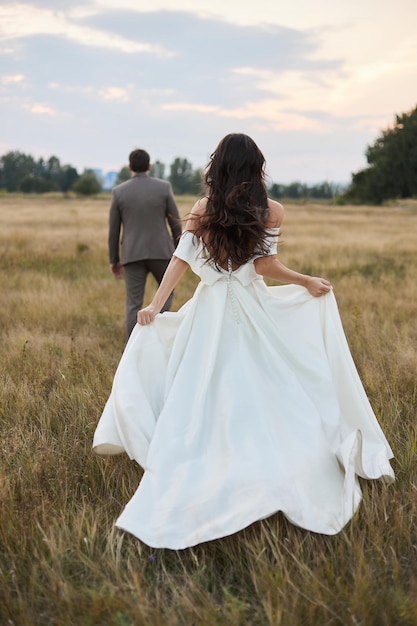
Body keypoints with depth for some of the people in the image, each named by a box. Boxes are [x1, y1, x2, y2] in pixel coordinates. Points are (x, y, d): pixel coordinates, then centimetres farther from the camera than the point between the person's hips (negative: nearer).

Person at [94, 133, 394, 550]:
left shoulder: (203, 210, -2)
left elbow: (181, 259, -6)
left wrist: (155, 306, -4)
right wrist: (307, 282, 1)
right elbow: (265, 266, -11)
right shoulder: (271, 212, -5)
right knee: (269, 394, 10)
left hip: (210, 312, 1)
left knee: (203, 401, 6)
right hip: (253, 311, -1)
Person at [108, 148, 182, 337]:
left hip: (132, 254, 0)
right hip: (160, 251, 0)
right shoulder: (163, 187, -2)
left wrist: (114, 260, 12)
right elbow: (175, 223, 0)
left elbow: (113, 229, 3)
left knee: (134, 304, 4)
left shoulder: (119, 191, 0)